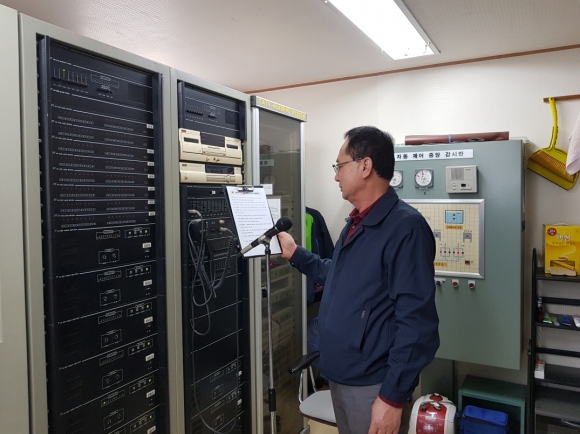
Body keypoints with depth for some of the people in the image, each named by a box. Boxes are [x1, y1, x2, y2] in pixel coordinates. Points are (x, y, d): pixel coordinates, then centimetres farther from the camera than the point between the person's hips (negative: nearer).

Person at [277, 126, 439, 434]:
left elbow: (416, 321, -24)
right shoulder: (356, 224, 10)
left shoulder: (405, 227, -21)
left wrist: (392, 397, -22)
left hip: (372, 385, -9)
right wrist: (295, 254, 18)